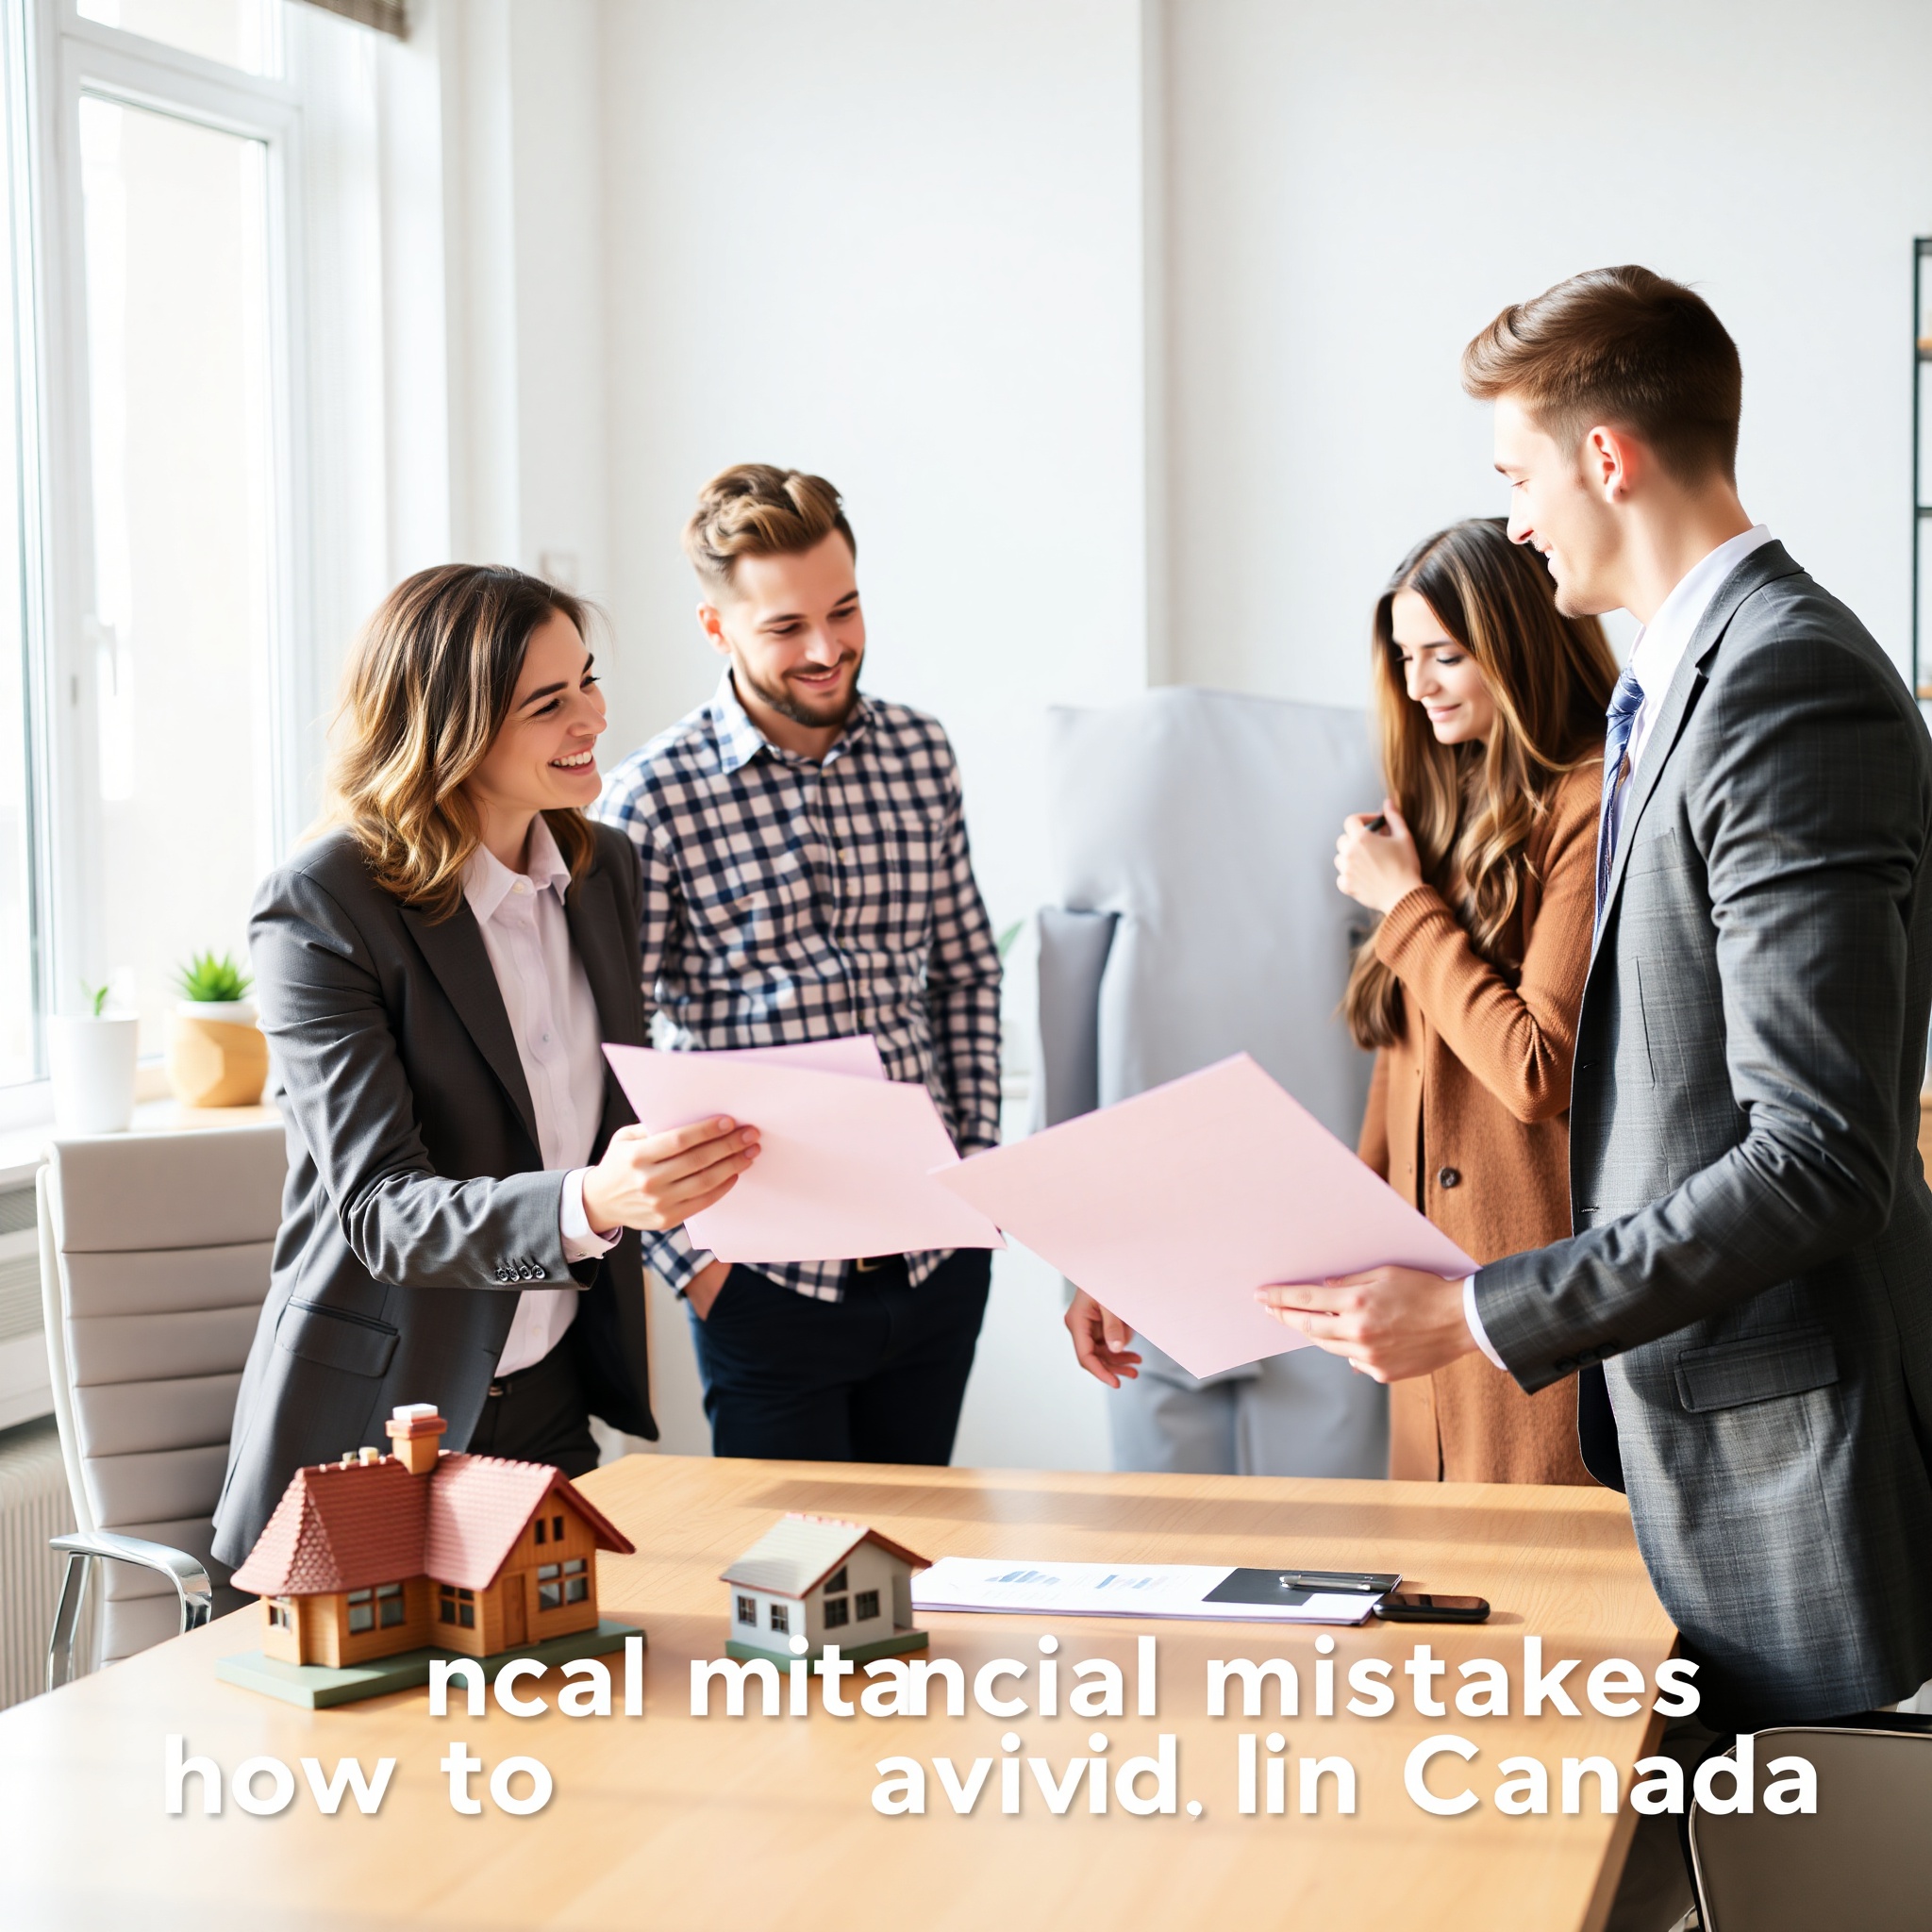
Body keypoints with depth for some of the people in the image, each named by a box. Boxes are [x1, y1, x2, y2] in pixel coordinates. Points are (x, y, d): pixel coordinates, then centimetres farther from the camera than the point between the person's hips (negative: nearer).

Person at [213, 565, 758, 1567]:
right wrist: (589, 1203, -41)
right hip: (372, 1417, -6)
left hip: (553, 1401, 6)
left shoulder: (604, 868, 3)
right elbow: (379, 1210, -25)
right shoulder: (317, 910, -18)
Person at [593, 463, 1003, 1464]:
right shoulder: (653, 801, -10)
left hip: (937, 1258, 5)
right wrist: (691, 1251, -12)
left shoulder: (920, 754, 5)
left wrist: (978, 1166, 6)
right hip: (771, 1269, -4)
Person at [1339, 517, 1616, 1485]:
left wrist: (1405, 903, -9)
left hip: (1546, 1295, -8)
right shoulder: (1448, 805, 14)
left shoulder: (1594, 807, -11)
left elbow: (1539, 1071, -18)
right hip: (1432, 1291, 8)